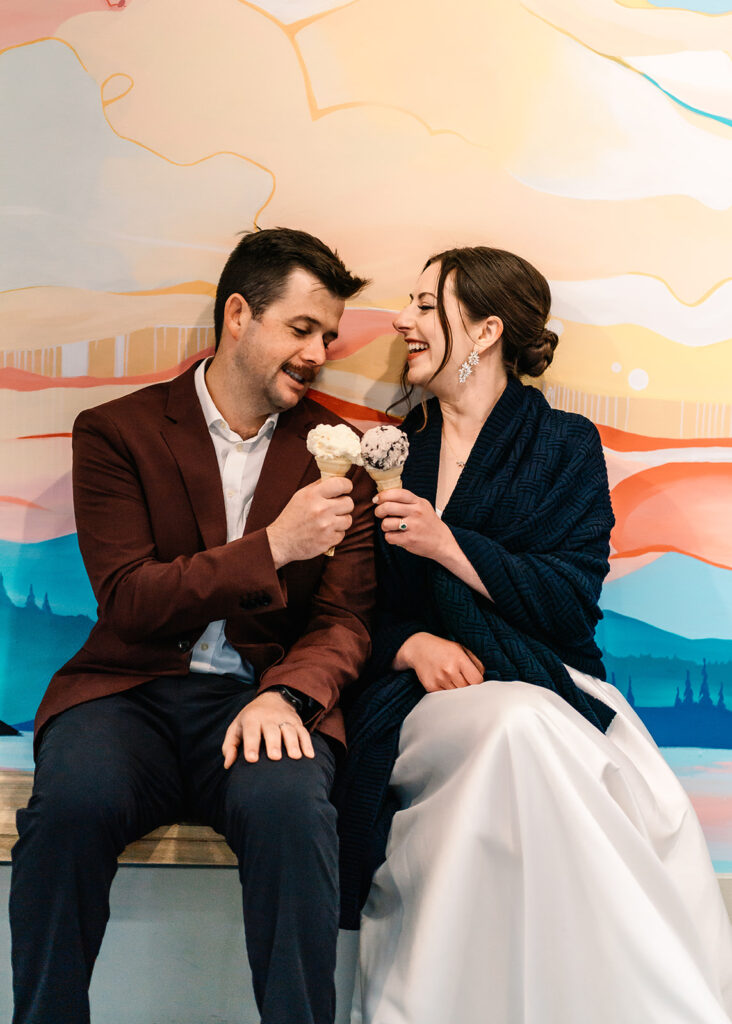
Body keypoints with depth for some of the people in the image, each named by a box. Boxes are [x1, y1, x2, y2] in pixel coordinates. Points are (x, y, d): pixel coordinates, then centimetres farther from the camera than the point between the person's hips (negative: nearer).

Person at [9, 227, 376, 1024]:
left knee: (288, 803, -33)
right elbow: (127, 601, -6)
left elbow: (345, 620, 5)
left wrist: (287, 695, -18)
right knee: (71, 801, -32)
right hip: (132, 689, 0)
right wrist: (272, 547, -17)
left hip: (264, 696, 1)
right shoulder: (116, 433, 5)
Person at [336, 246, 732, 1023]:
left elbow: (573, 601, -3)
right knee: (516, 726, -35)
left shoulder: (565, 445, 9)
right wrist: (411, 643, -7)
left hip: (548, 686, -1)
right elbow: (362, 606, 15)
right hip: (422, 697, 1)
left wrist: (447, 544, -12)